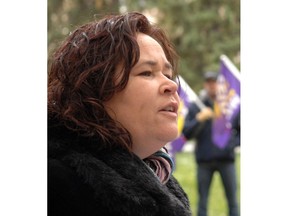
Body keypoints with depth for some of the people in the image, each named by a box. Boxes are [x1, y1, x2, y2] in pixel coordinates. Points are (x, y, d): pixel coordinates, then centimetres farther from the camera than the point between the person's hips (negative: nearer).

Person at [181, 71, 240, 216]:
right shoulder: (195, 107, 2)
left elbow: (240, 130, 10)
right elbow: (186, 134, -4)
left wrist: (234, 143, -6)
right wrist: (199, 119, -16)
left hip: (226, 159, 0)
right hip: (204, 160, 0)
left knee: (232, 200, 5)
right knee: (202, 201, 6)